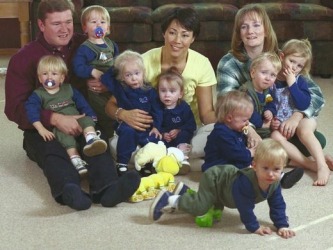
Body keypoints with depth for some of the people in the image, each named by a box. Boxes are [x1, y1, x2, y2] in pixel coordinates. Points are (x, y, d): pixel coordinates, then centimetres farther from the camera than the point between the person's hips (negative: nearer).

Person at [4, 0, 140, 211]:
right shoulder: (23, 59, 0)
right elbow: (14, 108, -8)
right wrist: (55, 118, -25)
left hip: (81, 122, 2)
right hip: (42, 129, -1)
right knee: (52, 150, -35)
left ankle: (106, 188, -61)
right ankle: (69, 191, -66)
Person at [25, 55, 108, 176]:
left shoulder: (69, 89, 15)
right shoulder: (38, 95, 4)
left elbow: (82, 104, 14)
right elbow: (31, 110, -10)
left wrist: (91, 118, 0)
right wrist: (41, 129, -23)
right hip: (58, 126, -3)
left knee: (86, 120, -26)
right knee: (63, 132, -35)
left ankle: (91, 139, -56)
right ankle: (76, 160, -48)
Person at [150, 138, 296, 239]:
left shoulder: (274, 184, -21)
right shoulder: (246, 182, -44)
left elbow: (277, 205, -12)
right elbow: (245, 208, -37)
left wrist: (282, 226, -19)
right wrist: (254, 227, -29)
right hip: (214, 179, -8)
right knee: (199, 207, -25)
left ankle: (184, 191, 39)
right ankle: (170, 200, -5)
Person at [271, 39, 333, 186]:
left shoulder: (300, 80, -2)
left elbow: (304, 105, -17)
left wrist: (292, 84, -18)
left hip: (302, 118, -1)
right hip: (281, 123, 1)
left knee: (304, 132, -34)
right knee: (275, 137, -31)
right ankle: (312, 165, -34)